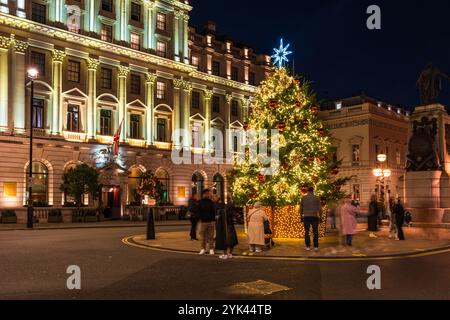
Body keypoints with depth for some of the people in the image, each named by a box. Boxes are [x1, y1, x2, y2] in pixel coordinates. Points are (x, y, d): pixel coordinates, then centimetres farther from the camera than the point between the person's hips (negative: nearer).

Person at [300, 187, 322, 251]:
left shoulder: (304, 198, 6)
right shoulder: (317, 198, 2)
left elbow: (301, 208, 7)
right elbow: (319, 208, -2)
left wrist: (301, 216, 14)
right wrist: (320, 217, 3)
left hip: (306, 216, 1)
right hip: (314, 216, -1)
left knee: (306, 231, 3)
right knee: (315, 231, 4)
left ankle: (308, 246, -1)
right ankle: (316, 246, 2)